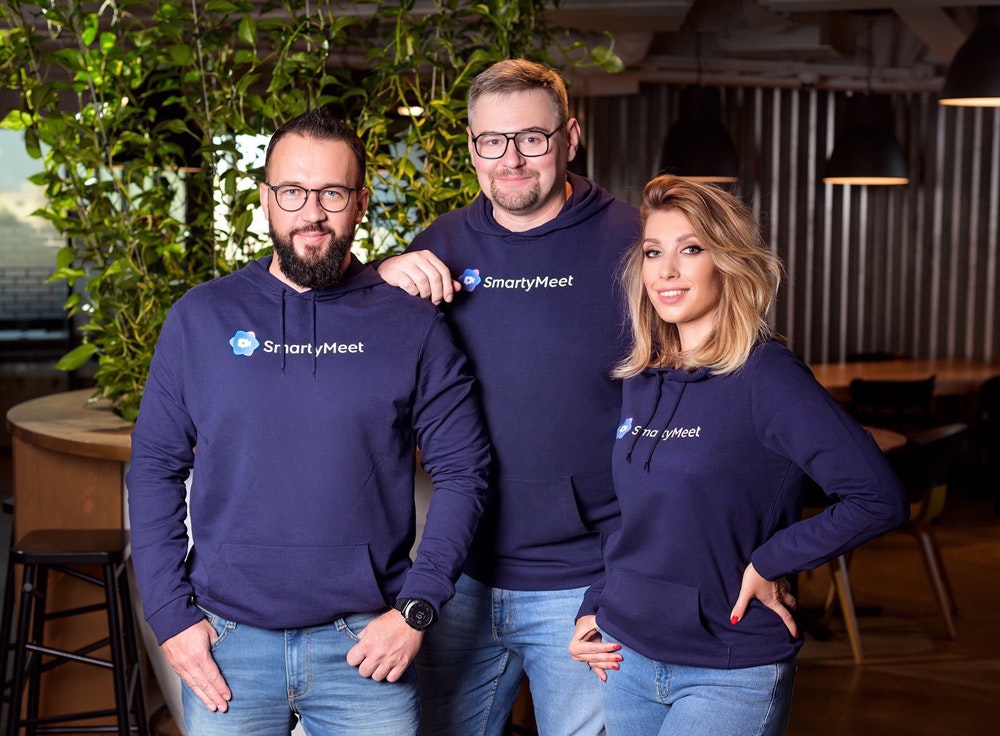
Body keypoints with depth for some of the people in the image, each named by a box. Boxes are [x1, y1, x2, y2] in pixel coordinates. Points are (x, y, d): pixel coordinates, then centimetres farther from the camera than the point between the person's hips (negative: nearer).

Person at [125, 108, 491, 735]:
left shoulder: (411, 324, -1)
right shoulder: (201, 317, 3)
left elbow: (464, 472, 0)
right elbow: (155, 467, 4)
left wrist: (416, 608, -7)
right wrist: (171, 614, -3)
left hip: (367, 643, -1)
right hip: (225, 642, 1)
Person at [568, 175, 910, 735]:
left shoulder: (765, 376, -14)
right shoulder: (642, 381, 5)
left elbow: (879, 498, -21)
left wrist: (769, 564, -16)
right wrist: (594, 609, 8)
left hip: (730, 674, -6)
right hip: (627, 659, 6)